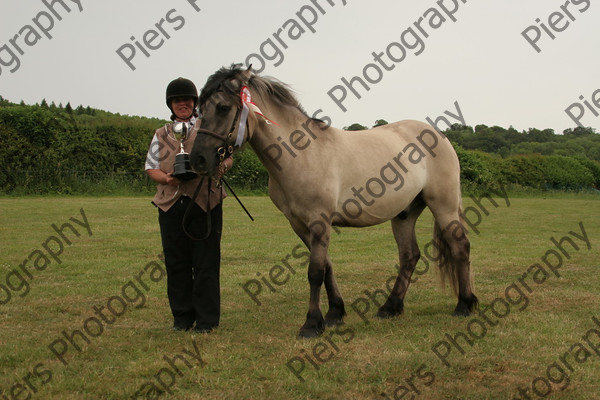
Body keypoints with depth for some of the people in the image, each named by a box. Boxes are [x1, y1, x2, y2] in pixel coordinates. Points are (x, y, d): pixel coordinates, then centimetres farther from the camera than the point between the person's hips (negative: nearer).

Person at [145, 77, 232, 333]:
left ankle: (207, 319, 5)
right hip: (171, 204, 2)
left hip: (205, 203, -2)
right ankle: (182, 317, 15)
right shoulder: (161, 135, 17)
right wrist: (167, 178, -9)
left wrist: (220, 167, -15)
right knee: (176, 263, 4)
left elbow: (227, 158, 10)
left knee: (206, 263, -3)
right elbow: (151, 167, 12)